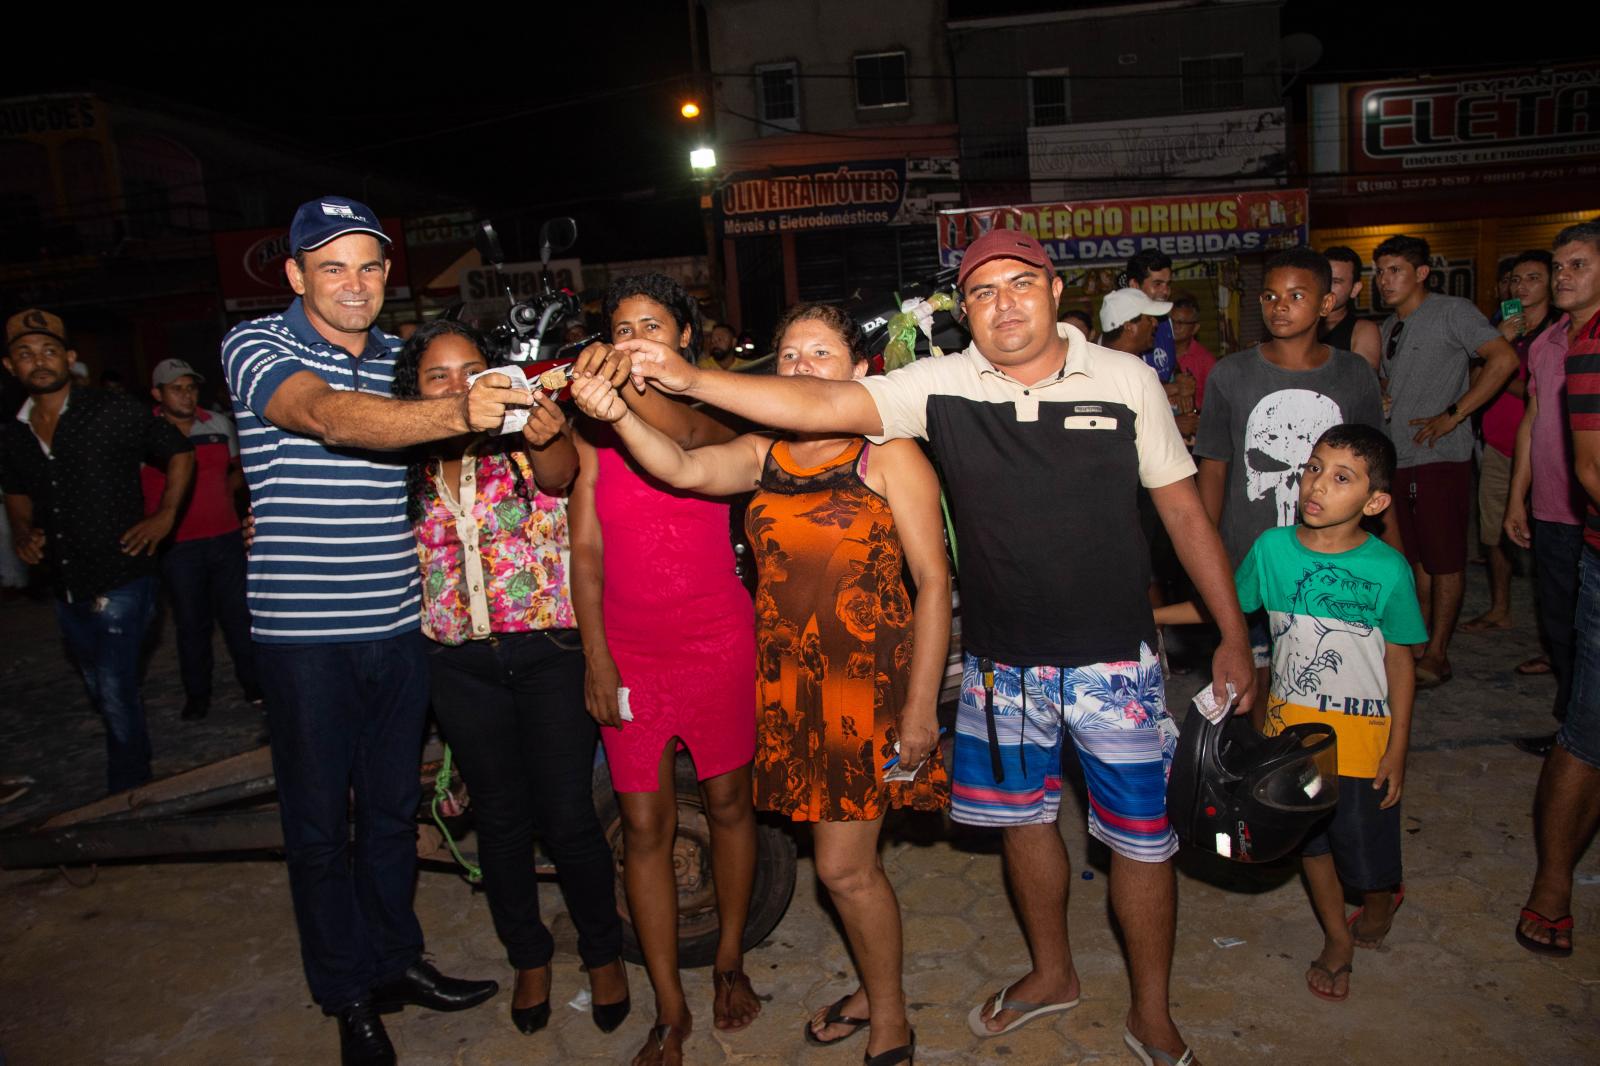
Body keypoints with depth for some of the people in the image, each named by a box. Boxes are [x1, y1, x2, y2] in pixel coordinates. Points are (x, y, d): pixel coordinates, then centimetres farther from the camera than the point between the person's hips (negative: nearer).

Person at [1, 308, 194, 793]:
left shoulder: (117, 412, -9)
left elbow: (180, 453, 1)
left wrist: (165, 515, -7)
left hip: (122, 581, -6)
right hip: (67, 589, 6)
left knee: (116, 692, -9)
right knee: (102, 693, 20)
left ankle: (126, 795, 7)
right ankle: (140, 769, 40)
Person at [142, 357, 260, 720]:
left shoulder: (220, 425, 6)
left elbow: (239, 468, 20)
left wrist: (221, 492, 3)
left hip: (227, 537, 2)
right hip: (178, 546, -2)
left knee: (238, 614, 10)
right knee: (191, 623, 8)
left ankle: (253, 682, 24)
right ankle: (196, 695, 22)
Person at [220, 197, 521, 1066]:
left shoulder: (400, 361, 9)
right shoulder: (257, 347, -9)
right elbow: (325, 413, -32)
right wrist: (453, 414, -48)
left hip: (396, 625, 5)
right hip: (304, 631, -4)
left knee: (393, 807, 17)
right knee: (319, 821, 10)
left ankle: (396, 961, 37)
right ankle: (348, 996, 28)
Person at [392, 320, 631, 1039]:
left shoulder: (525, 445, -6)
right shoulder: (409, 467, 6)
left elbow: (560, 472, -28)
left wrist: (547, 437, -51)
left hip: (547, 651, -3)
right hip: (459, 663, 4)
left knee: (568, 818, -1)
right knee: (499, 817, 14)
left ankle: (603, 953, 24)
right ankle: (529, 958, 34)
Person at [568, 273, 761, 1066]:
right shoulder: (595, 433, 3)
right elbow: (586, 550, 1)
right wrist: (596, 656, -3)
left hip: (717, 641, -1)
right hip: (628, 651, 1)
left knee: (727, 803, 13)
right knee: (645, 827, 4)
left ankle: (729, 961, 35)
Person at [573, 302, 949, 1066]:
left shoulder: (889, 457, -7)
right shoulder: (763, 455, 7)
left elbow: (933, 581, -10)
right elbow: (682, 468, -11)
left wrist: (921, 707, -13)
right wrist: (616, 414, -32)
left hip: (870, 681, -4)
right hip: (791, 685, 5)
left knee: (843, 865, 0)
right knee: (849, 856, 17)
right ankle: (874, 989, 40)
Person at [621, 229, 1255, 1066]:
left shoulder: (1126, 379, -4)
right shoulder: (942, 386, -5)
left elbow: (1182, 506, 2)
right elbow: (824, 405, -16)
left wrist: (1232, 635, 3)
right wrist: (689, 380, -28)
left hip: (1113, 658, -1)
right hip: (1002, 660, 2)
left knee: (1139, 836, 8)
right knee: (1022, 817, 19)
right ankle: (1051, 974, 46)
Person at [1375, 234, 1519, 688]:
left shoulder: (1452, 311, -6)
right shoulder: (1387, 328, 16)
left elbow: (1504, 359, -17)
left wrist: (1452, 416, -18)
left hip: (1440, 456, -7)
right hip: (1399, 456, 7)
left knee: (1444, 559, -2)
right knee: (1416, 556, 13)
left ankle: (1437, 653, 4)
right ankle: (1418, 641, 23)